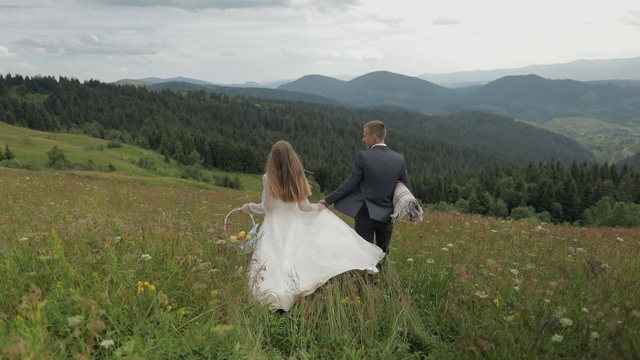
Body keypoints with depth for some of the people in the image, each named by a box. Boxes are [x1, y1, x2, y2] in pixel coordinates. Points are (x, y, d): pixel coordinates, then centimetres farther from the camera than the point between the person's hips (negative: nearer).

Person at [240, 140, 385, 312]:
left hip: (275, 228, -2)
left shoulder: (268, 178, -9)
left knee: (276, 262, 0)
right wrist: (319, 207, 14)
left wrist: (249, 206, 9)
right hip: (295, 227, 2)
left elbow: (267, 208, -8)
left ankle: (280, 295, -7)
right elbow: (303, 207, -5)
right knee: (296, 260, 9)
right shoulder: (298, 177, -3)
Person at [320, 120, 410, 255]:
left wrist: (328, 200, -2)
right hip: (387, 214, 3)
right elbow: (406, 188, 3)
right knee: (383, 253, 18)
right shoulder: (400, 159, -3)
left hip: (365, 213, -3)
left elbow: (349, 183, -11)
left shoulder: (363, 156, -15)